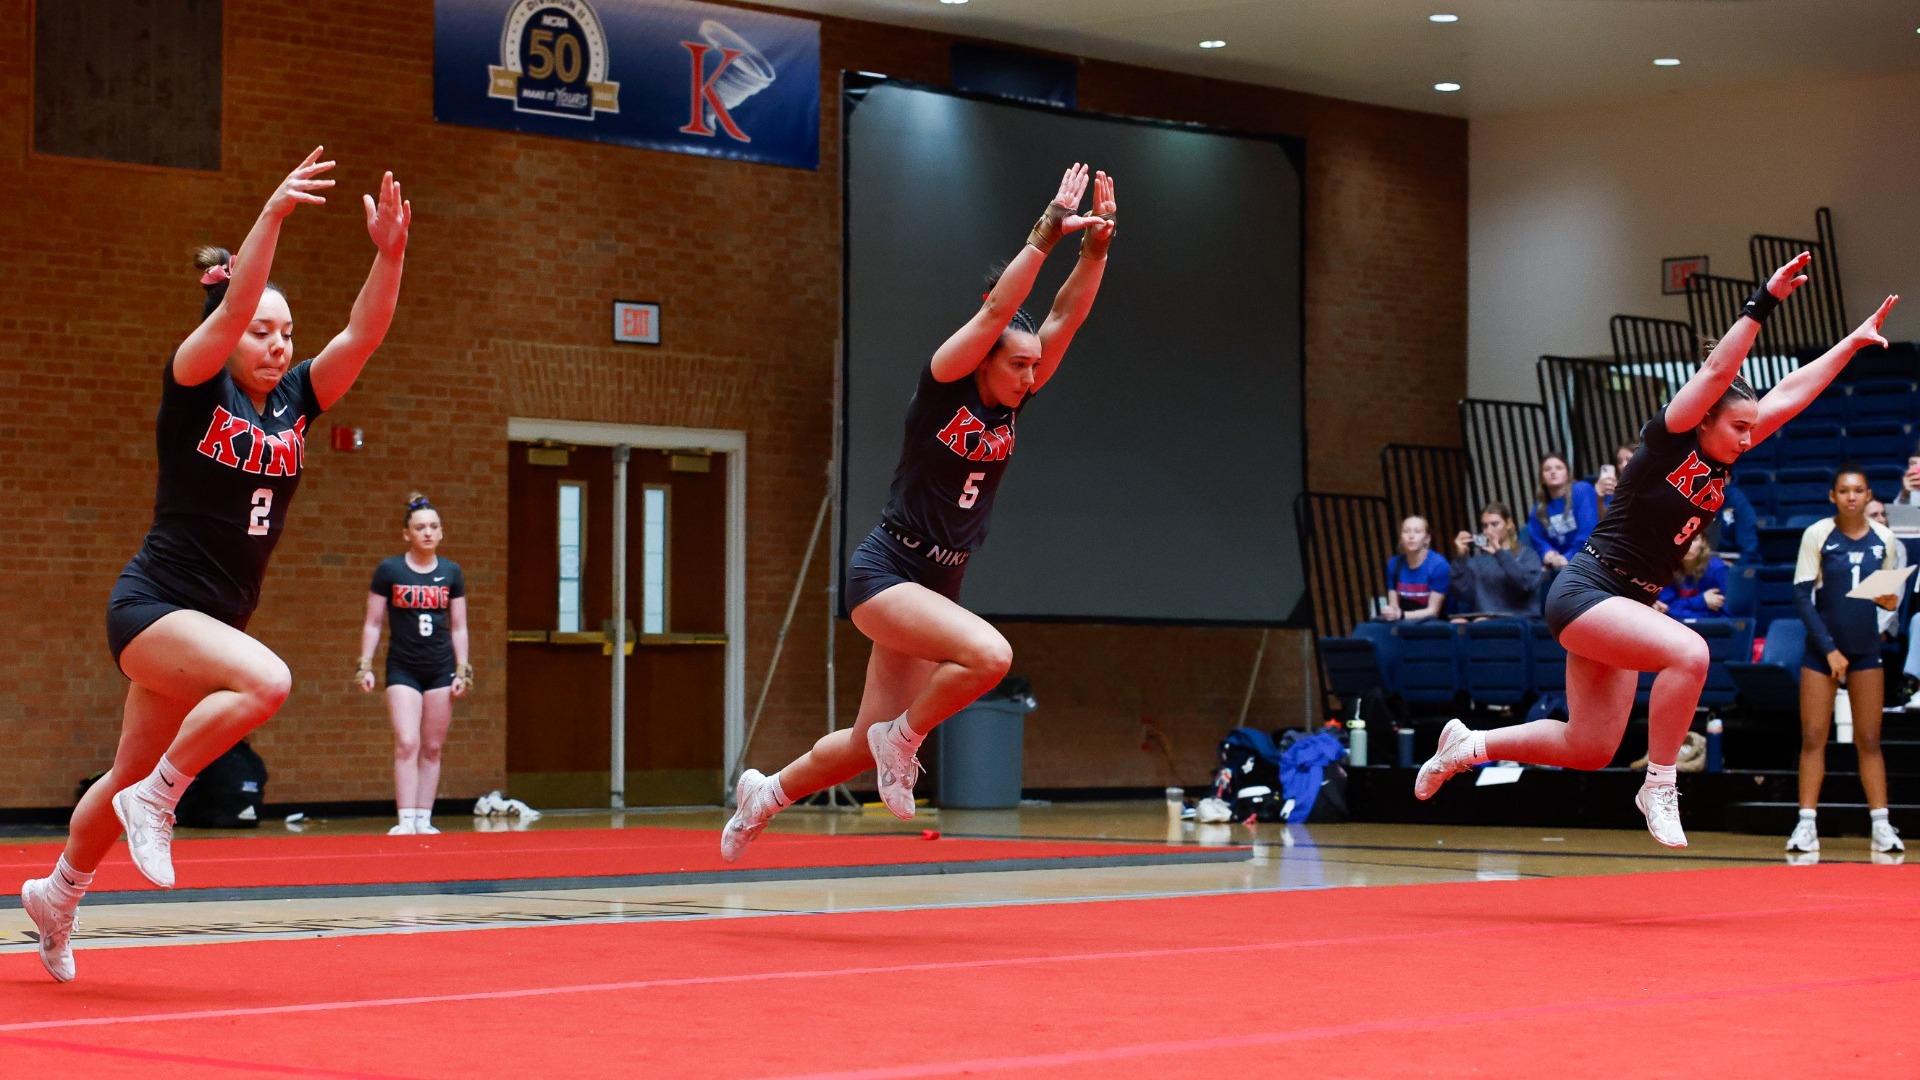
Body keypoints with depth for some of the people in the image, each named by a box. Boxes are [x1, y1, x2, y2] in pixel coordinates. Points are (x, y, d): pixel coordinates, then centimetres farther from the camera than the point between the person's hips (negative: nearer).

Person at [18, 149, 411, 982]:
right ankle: (156, 800, -14)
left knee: (134, 777, 18)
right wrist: (273, 213, -38)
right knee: (266, 679, -33)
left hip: (214, 620, 7)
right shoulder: (194, 391, -10)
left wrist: (389, 253, -24)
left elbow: (363, 334, -9)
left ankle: (56, 895, 39)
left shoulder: (295, 400, 4)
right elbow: (231, 308, -28)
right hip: (152, 606, -7)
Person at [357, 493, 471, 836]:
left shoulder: (451, 573, 5)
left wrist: (462, 670, 3)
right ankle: (406, 820, -13)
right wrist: (365, 665, -4)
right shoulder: (389, 570, -1)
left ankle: (424, 819, 9)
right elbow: (373, 623, 3)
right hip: (403, 669, -2)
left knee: (432, 748, 4)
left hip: (440, 669, 2)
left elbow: (458, 627, 9)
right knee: (406, 744, -13)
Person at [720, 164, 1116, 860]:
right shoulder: (942, 389, -11)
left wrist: (1096, 245, -14)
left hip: (937, 587, 7)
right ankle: (903, 737, -7)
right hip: (884, 572, -7)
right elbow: (996, 312, -22)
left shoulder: (1013, 403, 5)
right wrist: (1046, 234, -25)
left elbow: (1065, 318, -1)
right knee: (990, 654, -31)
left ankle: (766, 794, 32)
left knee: (867, 748, 9)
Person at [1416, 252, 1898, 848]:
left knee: (1590, 750, 8)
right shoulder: (1668, 440, -12)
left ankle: (1467, 746, 25)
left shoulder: (1721, 463, 7)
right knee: (1688, 652, -32)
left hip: (1626, 605, 9)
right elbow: (1717, 370, -24)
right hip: (1585, 590, -9)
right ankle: (1659, 787, -18)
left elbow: (1790, 392, 10)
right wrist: (1763, 302, -28)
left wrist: (1854, 342, 11)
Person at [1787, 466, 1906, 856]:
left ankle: (1881, 825, 6)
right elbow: (1801, 595, -7)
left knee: (1869, 740, 3)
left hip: (1865, 648, 2)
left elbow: (1888, 591, 12)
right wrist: (1829, 648, -12)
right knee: (1813, 737, -3)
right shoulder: (1817, 535, -6)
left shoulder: (1884, 539, 1)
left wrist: (1890, 601, -13)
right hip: (1821, 647, -2)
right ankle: (1806, 825, 1)